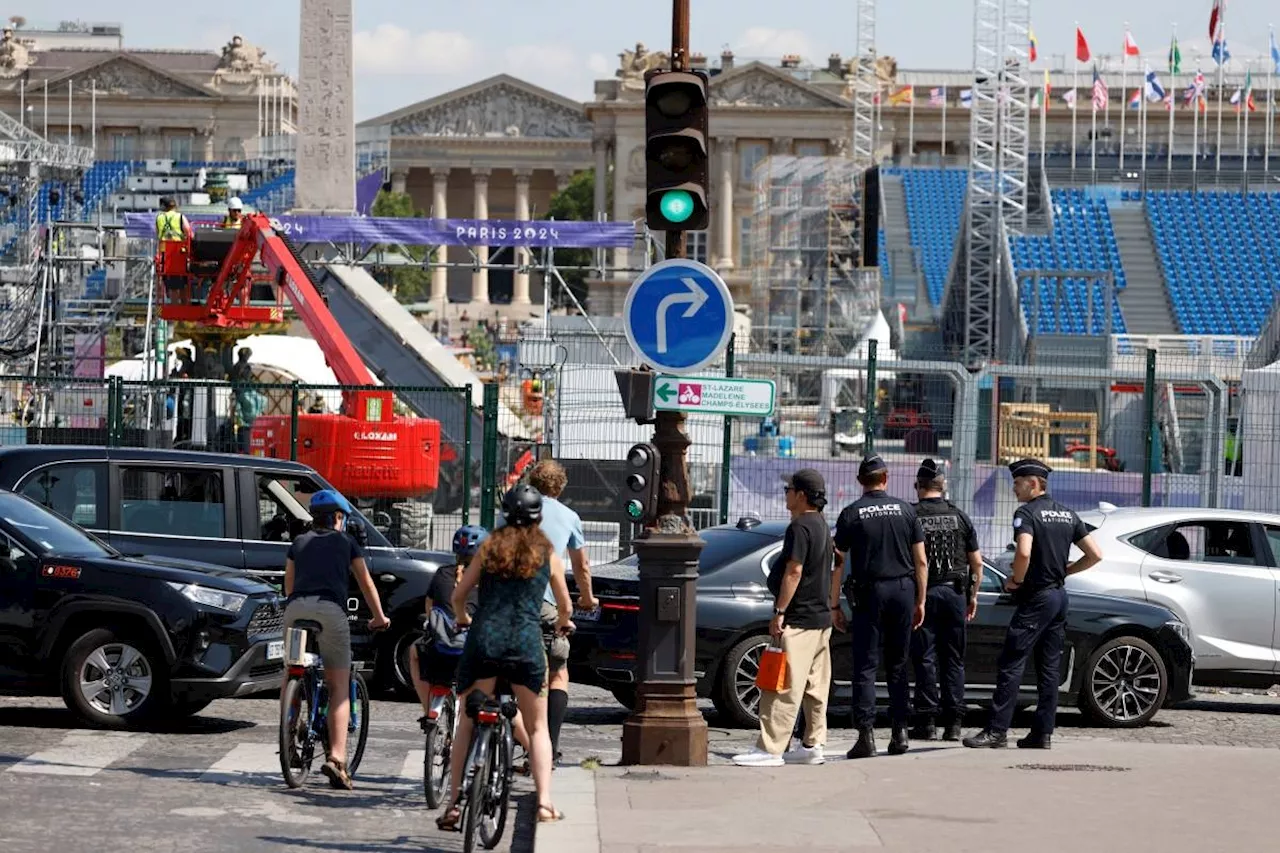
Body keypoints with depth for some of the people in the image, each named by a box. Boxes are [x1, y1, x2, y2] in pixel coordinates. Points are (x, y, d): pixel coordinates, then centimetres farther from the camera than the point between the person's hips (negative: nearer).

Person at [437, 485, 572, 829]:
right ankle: (544, 802, -2)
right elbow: (565, 606, 19)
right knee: (537, 727, 12)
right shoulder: (547, 553, 10)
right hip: (526, 643, -1)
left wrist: (462, 619, 33)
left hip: (483, 639, 1)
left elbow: (458, 595, 11)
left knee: (467, 725, 10)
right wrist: (562, 624, 43)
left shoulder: (490, 546, 12)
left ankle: (454, 804, 4)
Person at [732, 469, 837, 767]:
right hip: (821, 617, 10)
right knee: (814, 687, 12)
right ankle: (813, 745, 16)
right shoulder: (822, 526, 17)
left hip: (798, 619, -10)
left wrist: (779, 613, -19)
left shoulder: (800, 527, -14)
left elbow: (794, 571, -20)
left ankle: (770, 749, -15)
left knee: (782, 687, -12)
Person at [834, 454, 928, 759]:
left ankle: (866, 734, -12)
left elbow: (838, 564, -3)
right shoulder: (905, 510, 4)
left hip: (868, 593, -3)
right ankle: (900, 733, 10)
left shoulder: (851, 514, -2)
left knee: (865, 665, -2)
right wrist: (920, 601, 11)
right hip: (903, 590, 3)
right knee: (898, 665, 12)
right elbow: (921, 562, 4)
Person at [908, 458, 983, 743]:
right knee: (953, 660, 6)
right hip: (954, 591, 2)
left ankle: (926, 722, -1)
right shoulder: (959, 517, 5)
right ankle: (953, 723, 4)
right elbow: (976, 562, 7)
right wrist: (973, 596, 17)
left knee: (924, 659, 1)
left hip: (922, 593, -2)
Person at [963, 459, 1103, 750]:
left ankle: (997, 731, -10)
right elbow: (1095, 554, 12)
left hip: (1035, 598, -8)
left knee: (1011, 664, -7)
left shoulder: (1027, 513, -11)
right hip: (1059, 595, 8)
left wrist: (1015, 579, -11)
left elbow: (1023, 552, -28)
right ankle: (1043, 733, 9)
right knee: (1049, 668, 9)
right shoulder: (1067, 515, 12)